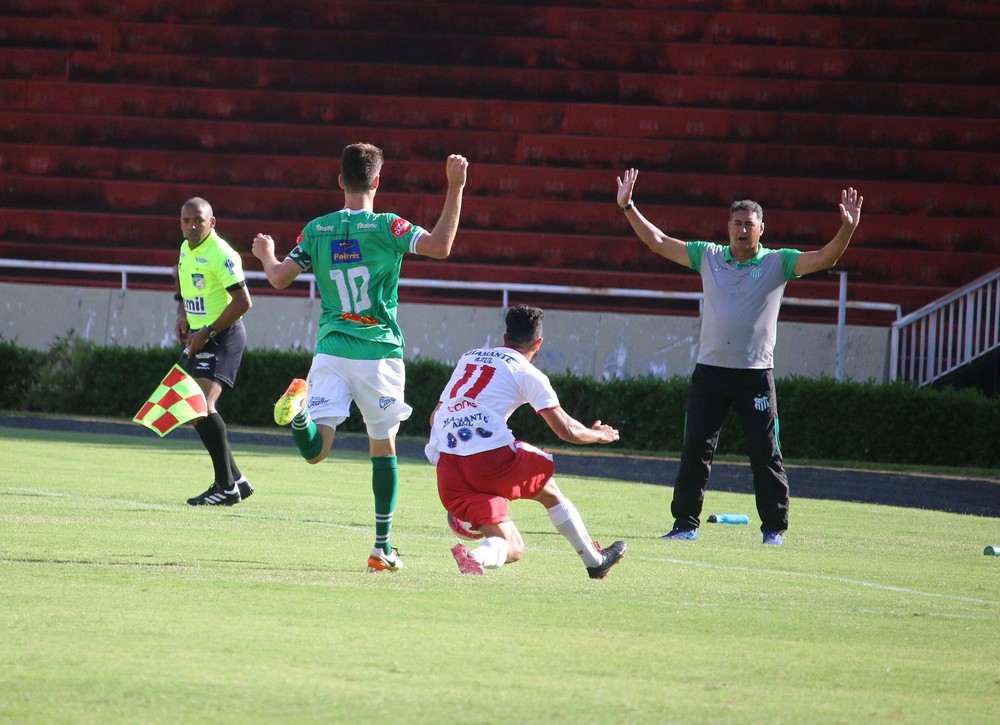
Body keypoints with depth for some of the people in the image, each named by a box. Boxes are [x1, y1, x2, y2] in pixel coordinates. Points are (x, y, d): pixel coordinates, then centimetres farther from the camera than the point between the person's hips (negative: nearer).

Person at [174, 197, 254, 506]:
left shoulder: (221, 254, -17)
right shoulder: (186, 249, 11)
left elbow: (243, 301, -20)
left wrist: (207, 333, -19)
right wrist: (183, 317, 12)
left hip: (223, 336, -10)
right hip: (198, 337, 10)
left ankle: (226, 486, -16)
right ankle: (235, 480, 18)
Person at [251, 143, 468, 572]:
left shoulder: (317, 230, 4)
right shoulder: (387, 228, -7)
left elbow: (278, 278, 9)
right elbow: (440, 246, -20)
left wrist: (265, 254, 31)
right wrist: (455, 187, -15)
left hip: (331, 349, 2)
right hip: (379, 352, -2)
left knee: (315, 449, -4)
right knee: (383, 447, 12)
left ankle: (300, 403, -37)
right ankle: (382, 548, 12)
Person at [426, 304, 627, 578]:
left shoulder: (468, 358, 23)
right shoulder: (528, 374, 5)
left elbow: (435, 417, 27)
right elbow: (566, 430, 4)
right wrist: (599, 435, 24)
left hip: (446, 470, 5)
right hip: (490, 457, -5)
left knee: (513, 548, 10)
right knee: (548, 489, 26)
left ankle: (479, 556, -22)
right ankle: (595, 561, 29)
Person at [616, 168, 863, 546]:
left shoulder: (777, 263, 1)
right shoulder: (708, 256, 7)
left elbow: (823, 259, -9)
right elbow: (657, 242, 10)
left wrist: (847, 229, -24)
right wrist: (628, 207, 4)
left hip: (755, 374, -2)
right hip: (710, 371, 2)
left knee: (765, 455, -2)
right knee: (695, 450, 1)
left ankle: (774, 528, 5)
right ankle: (686, 523, 8)